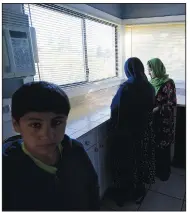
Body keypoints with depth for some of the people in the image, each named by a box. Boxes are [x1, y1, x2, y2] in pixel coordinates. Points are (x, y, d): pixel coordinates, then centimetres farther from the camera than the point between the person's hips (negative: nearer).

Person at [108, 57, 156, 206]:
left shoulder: (126, 88, -22)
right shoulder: (148, 87, -3)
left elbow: (114, 108, -13)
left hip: (127, 132, -5)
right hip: (145, 131, 6)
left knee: (127, 161, 12)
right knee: (141, 158, 20)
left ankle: (125, 192, 33)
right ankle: (139, 191, 40)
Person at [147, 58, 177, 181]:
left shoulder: (168, 83, -16)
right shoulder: (153, 81, 4)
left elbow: (171, 104, -17)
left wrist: (156, 110, -21)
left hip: (164, 121, -6)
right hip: (153, 119, 6)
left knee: (163, 147, 8)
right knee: (154, 145, 16)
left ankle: (164, 172, 28)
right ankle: (156, 168, 36)